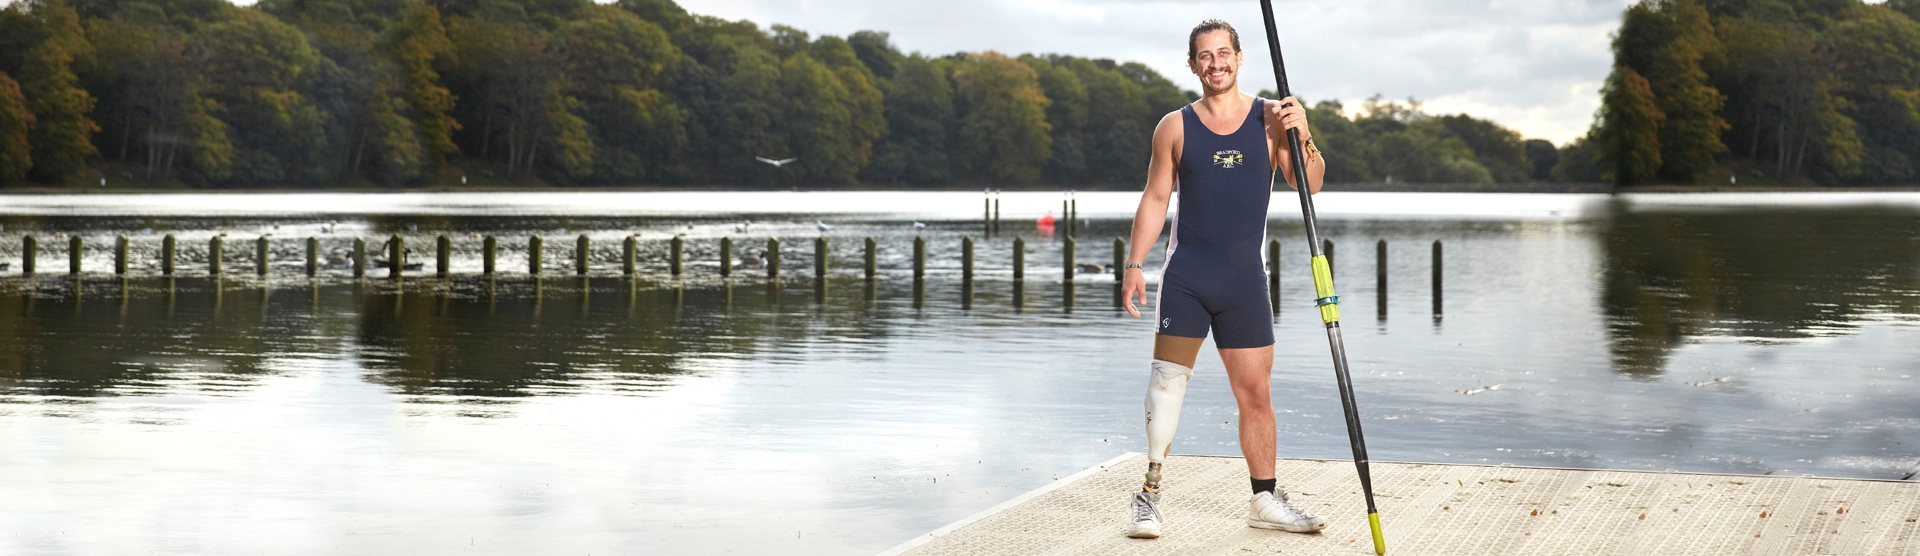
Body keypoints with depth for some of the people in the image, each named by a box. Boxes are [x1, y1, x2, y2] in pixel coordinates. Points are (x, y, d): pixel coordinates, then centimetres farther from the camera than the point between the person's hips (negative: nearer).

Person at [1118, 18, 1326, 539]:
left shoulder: (1271, 117, 2)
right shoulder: (1175, 127, 3)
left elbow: (1310, 184, -4)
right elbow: (1155, 199, 7)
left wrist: (1302, 138, -21)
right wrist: (1134, 264, -1)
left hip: (1245, 280, 1)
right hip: (1185, 276, -1)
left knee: (1255, 392, 6)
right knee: (1168, 379, -8)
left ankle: (1265, 499, 16)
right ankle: (1150, 494, -3)